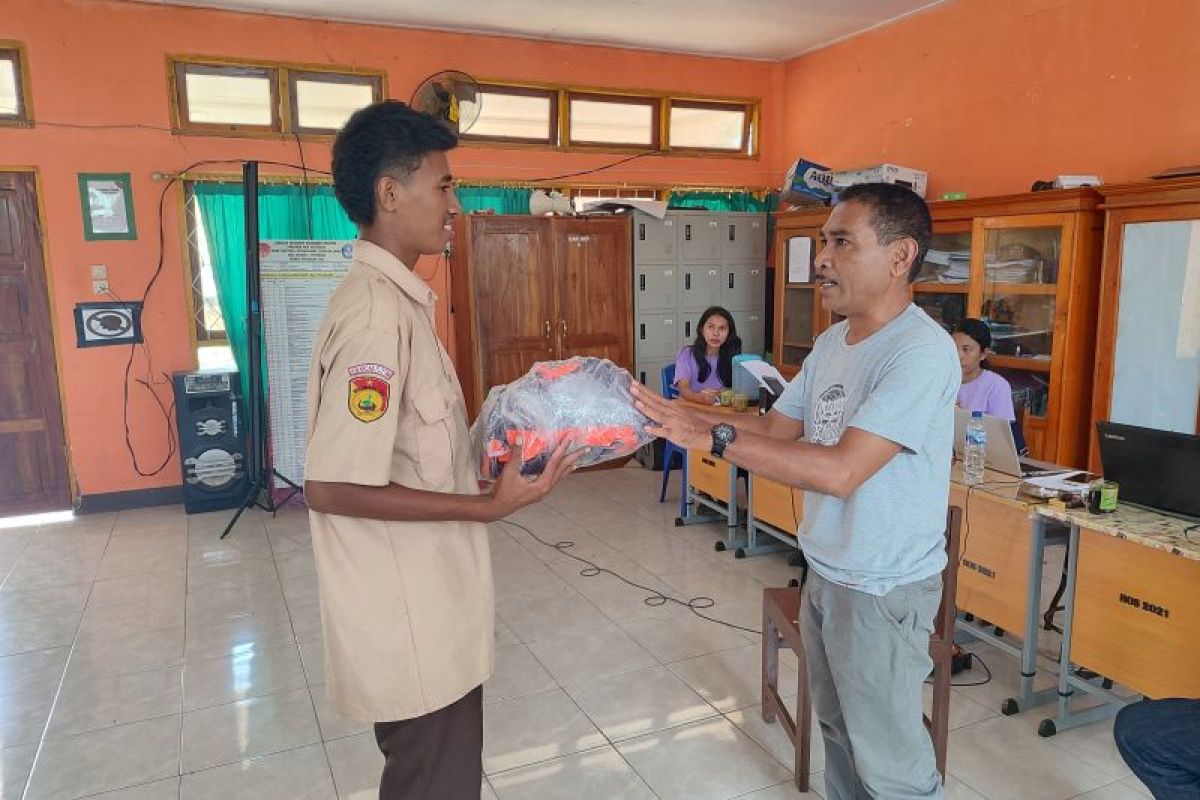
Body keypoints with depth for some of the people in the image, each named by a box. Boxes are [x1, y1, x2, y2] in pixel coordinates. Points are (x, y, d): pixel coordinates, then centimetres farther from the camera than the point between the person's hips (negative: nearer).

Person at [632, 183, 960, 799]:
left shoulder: (921, 352, -24)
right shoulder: (832, 342, 4)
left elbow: (840, 471, -31)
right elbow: (776, 429, 7)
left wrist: (715, 438, -31)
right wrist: (679, 415, -6)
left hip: (884, 589, -8)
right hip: (825, 572, 8)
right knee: (836, 726, 24)